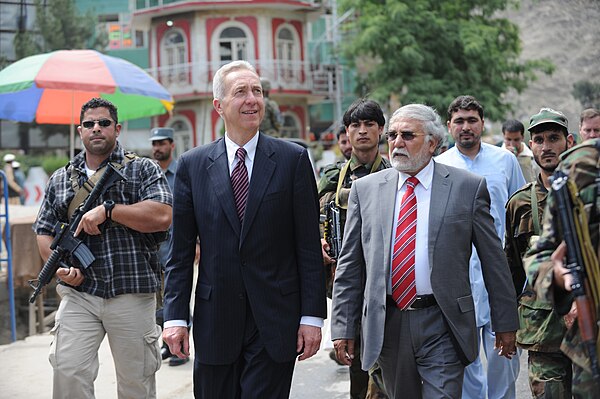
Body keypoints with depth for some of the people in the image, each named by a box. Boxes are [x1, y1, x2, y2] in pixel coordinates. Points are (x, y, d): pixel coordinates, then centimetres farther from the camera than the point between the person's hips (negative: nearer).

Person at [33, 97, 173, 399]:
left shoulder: (143, 170, 4)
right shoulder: (60, 180, 14)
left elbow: (163, 216, -12)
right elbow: (44, 232, 16)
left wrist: (107, 210, -15)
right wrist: (59, 266, -4)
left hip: (132, 295, -2)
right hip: (78, 294, 2)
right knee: (68, 372, -8)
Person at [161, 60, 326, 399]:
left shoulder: (293, 159, 1)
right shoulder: (192, 165, 5)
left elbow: (309, 247, -1)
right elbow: (181, 251, 6)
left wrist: (312, 316, -5)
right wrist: (176, 316, -1)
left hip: (275, 320, -2)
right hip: (215, 323, 2)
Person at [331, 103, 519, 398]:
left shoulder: (467, 187, 0)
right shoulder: (365, 189, 7)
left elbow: (493, 260, 4)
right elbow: (349, 266, 7)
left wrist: (505, 323, 5)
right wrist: (343, 327, 2)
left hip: (442, 326, -2)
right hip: (386, 326, 3)